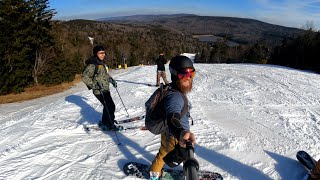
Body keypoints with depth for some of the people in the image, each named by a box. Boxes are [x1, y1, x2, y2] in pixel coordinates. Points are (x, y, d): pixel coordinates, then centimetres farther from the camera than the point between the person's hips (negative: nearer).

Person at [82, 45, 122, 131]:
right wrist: (94, 85, -27)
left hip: (105, 89, 9)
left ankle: (104, 122, 35)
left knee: (108, 106, 18)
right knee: (110, 107, -7)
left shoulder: (102, 63, 11)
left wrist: (111, 80, 15)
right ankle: (110, 125, 9)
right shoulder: (92, 65, -17)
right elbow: (84, 77, -21)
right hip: (99, 91, -9)